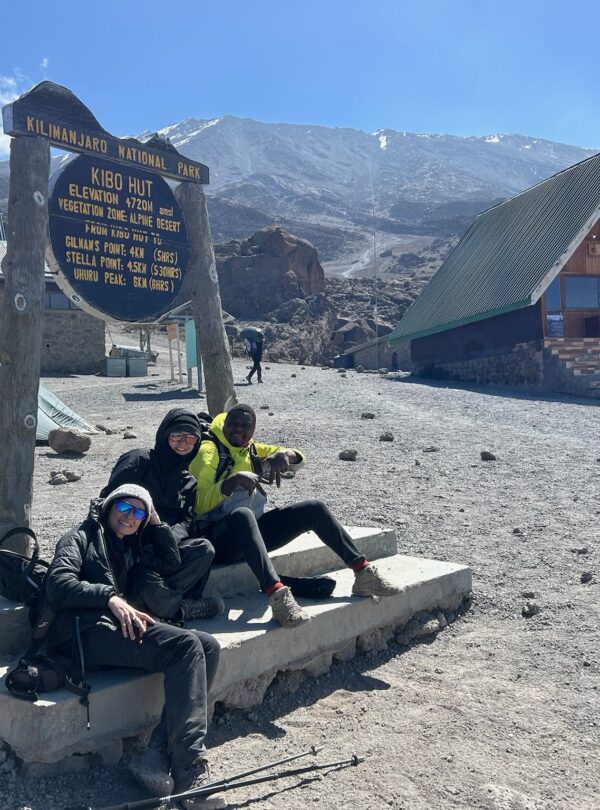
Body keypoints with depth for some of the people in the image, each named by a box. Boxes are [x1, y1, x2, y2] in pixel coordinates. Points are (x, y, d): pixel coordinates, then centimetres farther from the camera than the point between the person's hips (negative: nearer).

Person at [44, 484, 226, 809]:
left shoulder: (133, 547, 32)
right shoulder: (81, 537, 13)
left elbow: (171, 564, 25)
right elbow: (58, 583, -4)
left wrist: (156, 523, 22)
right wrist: (110, 597, -16)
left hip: (120, 628, 7)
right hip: (87, 630, -7)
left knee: (208, 646, -16)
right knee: (186, 645, -26)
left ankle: (158, 756, -25)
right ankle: (189, 770, -31)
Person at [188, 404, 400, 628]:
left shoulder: (253, 450, 14)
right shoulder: (208, 451, -5)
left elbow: (297, 460, 12)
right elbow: (200, 503, -17)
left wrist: (284, 454, -12)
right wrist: (234, 479, -31)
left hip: (252, 532, 7)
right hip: (219, 540, -7)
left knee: (314, 509, -3)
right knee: (242, 514, -41)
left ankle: (363, 571, 1)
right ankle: (277, 594, -53)